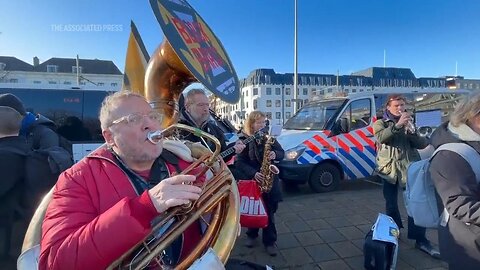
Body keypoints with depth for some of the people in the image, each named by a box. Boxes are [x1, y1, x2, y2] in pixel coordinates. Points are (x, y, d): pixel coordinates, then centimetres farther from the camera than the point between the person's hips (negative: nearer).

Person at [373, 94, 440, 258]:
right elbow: (381, 138, -17)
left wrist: (409, 130, -14)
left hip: (410, 167, 1)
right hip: (389, 168, -1)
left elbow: (423, 144, 3)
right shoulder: (380, 123, 5)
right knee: (391, 203, 9)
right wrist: (398, 125, -28)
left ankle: (420, 239, 5)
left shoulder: (410, 122, 14)